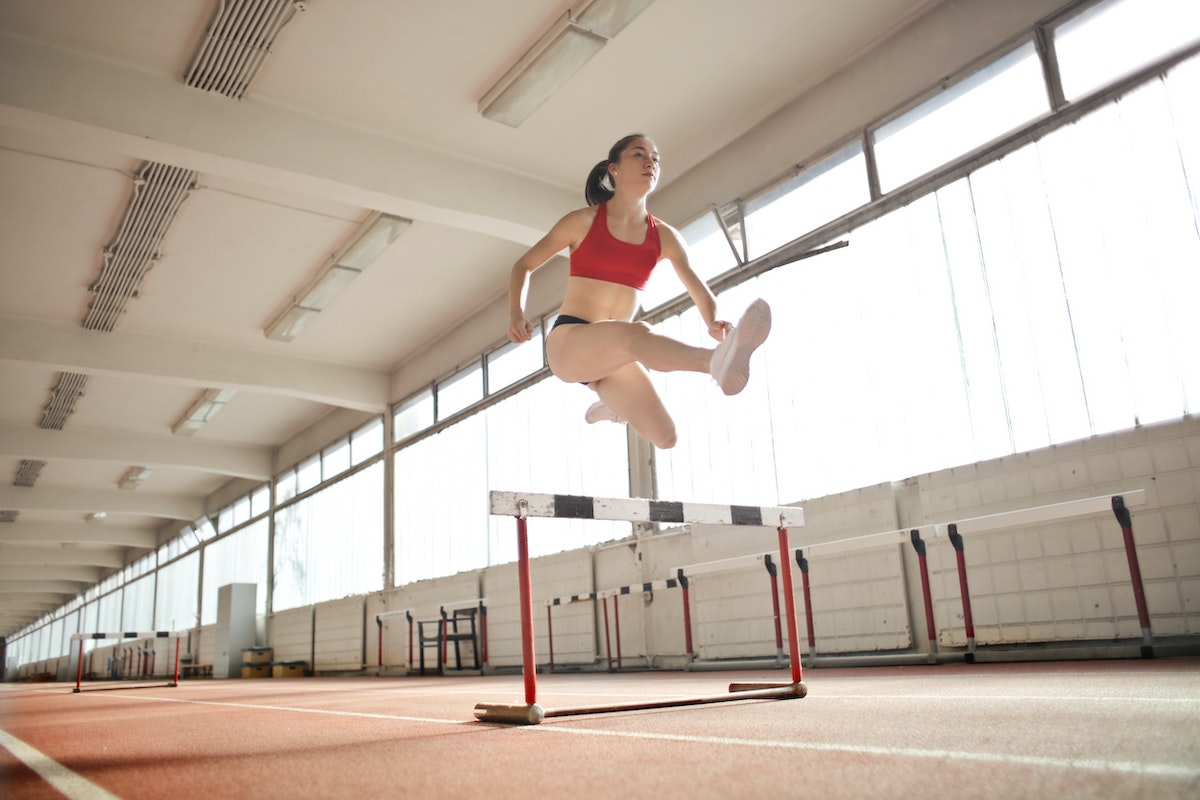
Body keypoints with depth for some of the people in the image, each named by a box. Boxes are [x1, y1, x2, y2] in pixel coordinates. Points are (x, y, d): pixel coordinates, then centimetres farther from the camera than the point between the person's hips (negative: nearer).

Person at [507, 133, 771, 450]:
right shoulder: (583, 221, 1)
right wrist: (516, 315, -11)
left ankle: (609, 405, 20)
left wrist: (713, 323, -20)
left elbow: (698, 288, 4)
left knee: (664, 436, -11)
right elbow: (524, 265, 7)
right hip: (567, 342, -4)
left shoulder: (664, 237, 9)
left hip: (612, 353, 5)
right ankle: (719, 360, -65)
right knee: (637, 333, -36)